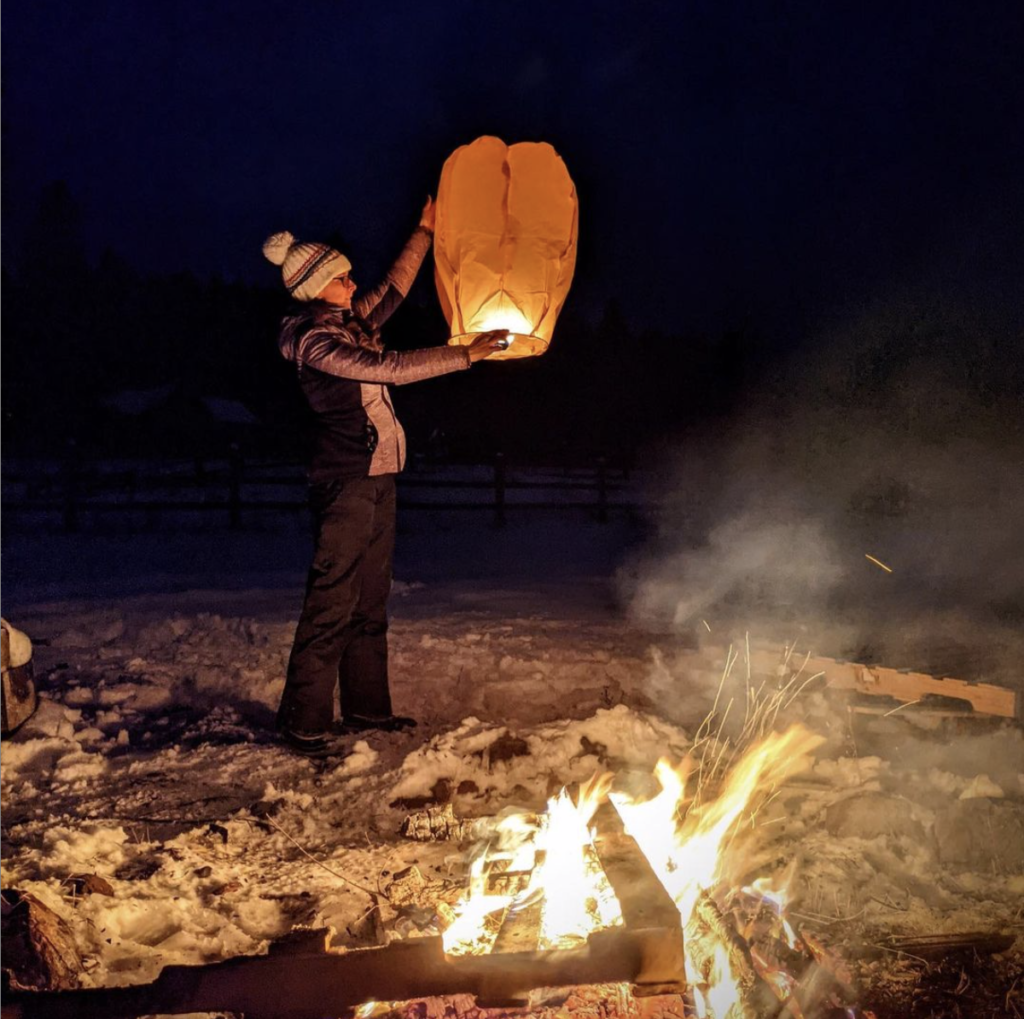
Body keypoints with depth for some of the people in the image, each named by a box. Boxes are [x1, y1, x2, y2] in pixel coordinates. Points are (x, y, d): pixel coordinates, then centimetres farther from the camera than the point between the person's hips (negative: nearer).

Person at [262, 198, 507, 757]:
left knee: (371, 599, 13)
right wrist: (467, 353, -19)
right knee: (332, 601, -9)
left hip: (375, 479, 10)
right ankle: (303, 721, -4)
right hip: (345, 483, -10)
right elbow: (391, 368, -22)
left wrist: (424, 232, 31)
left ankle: (366, 705, 21)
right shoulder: (315, 340, -14)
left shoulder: (351, 322, 13)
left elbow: (394, 288, 28)